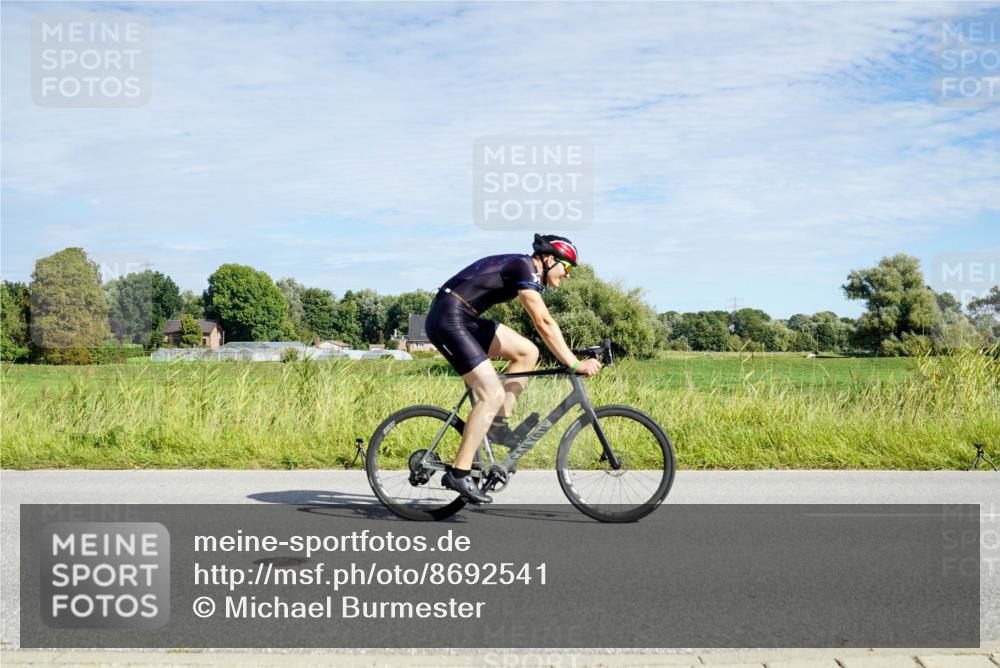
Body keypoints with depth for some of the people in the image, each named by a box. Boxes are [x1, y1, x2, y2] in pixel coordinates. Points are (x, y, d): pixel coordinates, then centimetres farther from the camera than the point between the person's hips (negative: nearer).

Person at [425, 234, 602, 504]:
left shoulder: (524, 270, 16)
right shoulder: (525, 268, -13)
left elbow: (543, 324, 19)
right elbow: (544, 324, -21)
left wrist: (571, 359, 14)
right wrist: (575, 364, -19)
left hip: (465, 320, 10)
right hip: (448, 319, -10)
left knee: (528, 352, 6)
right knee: (493, 395, -14)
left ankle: (497, 423, 10)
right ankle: (459, 473, -11)